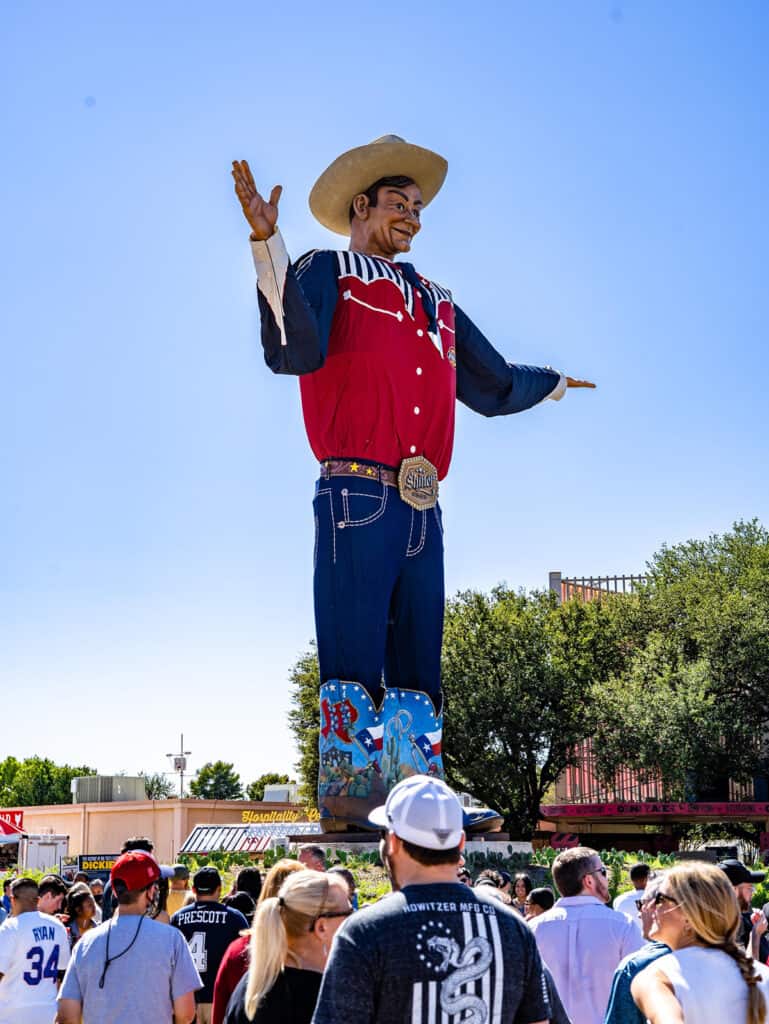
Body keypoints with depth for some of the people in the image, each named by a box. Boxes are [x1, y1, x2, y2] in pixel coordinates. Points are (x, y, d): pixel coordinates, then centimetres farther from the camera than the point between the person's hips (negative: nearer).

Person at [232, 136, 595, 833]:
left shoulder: (436, 302, 25)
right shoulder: (328, 272, 7)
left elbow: (496, 387, 35)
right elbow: (294, 352, -14)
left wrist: (550, 382, 49)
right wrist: (267, 245, -22)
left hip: (422, 508, 6)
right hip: (358, 498, -6)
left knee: (417, 662, 6)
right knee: (355, 653, -8)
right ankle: (349, 803, -5)